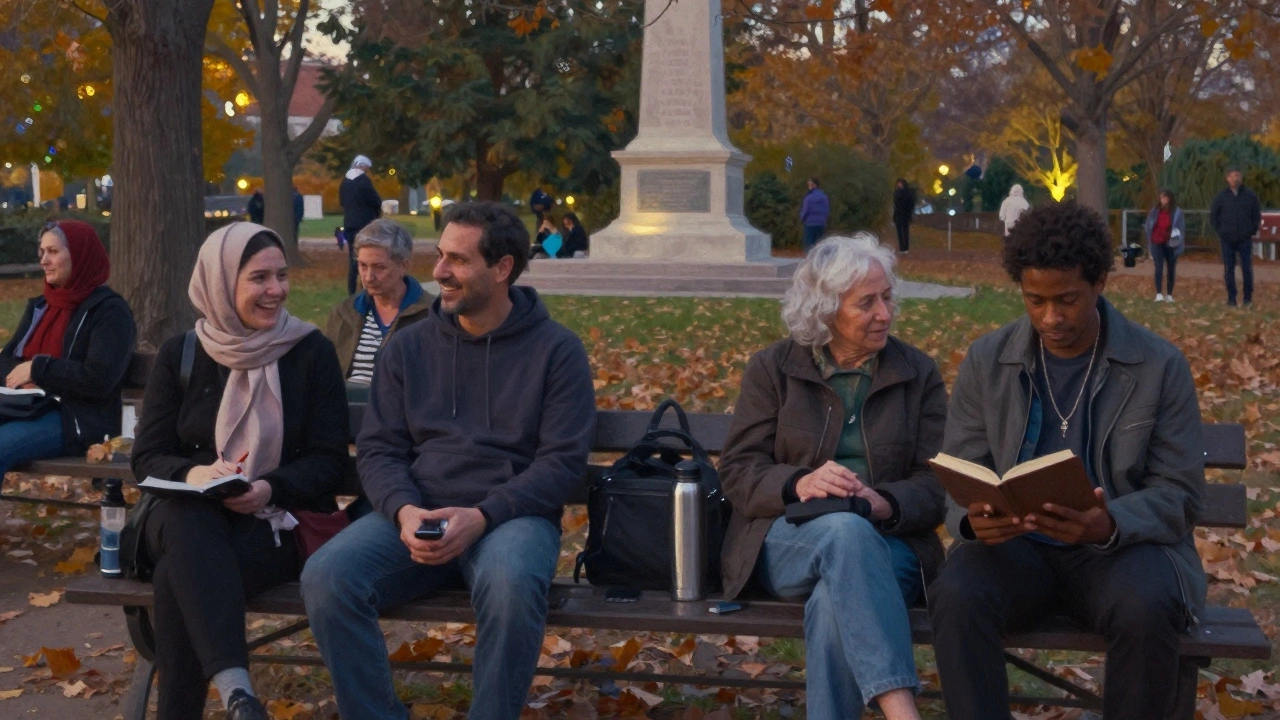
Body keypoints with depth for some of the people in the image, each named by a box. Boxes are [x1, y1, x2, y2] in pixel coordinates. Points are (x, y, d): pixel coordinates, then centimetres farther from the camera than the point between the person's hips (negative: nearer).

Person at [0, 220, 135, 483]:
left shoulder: (109, 310, -6)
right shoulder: (39, 305, 19)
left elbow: (99, 379, -18)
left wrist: (38, 369, -13)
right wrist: (21, 378, -8)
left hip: (80, 420, -7)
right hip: (28, 409, 7)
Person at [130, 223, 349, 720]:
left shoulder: (312, 351, 3)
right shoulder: (179, 354, 7)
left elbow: (330, 461, -1)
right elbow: (147, 457, 4)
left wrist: (271, 489, -22)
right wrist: (191, 473, -20)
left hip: (277, 522, -1)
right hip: (190, 516, 2)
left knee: (180, 575, -35)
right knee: (187, 519, -39)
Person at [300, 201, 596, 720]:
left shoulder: (556, 349, 2)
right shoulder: (407, 347, 12)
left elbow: (563, 460, -5)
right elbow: (377, 449, 8)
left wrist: (482, 516, -19)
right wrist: (404, 509, -14)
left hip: (512, 514, -3)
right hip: (415, 515, 3)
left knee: (511, 583, -38)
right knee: (326, 575, -25)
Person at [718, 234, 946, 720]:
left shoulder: (918, 374, 11)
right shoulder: (773, 368, 9)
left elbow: (935, 484, 4)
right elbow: (738, 472, 2)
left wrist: (884, 503, -19)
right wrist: (798, 484, -20)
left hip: (886, 546, 1)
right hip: (789, 542, 0)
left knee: (835, 600, -36)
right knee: (845, 529, -38)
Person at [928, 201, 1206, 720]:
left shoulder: (1160, 365, -4)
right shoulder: (986, 361, 0)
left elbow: (1179, 493, -5)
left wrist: (1110, 525, -28)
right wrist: (973, 519, -25)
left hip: (1121, 543, -1)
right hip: (1014, 543, 1)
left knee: (1145, 612, -34)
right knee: (956, 598, -31)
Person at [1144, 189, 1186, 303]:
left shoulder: (1177, 212, -4)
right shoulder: (1155, 211, 3)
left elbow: (1181, 229, -4)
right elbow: (1149, 227, 9)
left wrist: (1179, 245, -12)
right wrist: (1149, 245, 6)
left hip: (1171, 245, -1)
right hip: (1157, 244, 1)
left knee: (1171, 269, 6)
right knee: (1159, 268, -11)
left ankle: (1170, 295, 13)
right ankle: (1159, 294, -15)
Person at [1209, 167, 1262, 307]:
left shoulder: (1250, 195, 0)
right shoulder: (1222, 196, 0)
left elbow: (1257, 215, 8)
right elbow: (1213, 215, 8)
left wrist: (1253, 231, 3)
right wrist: (1219, 231, 3)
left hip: (1245, 239, 0)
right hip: (1227, 240, 0)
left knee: (1247, 269, -1)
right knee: (1229, 270, 3)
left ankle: (1248, 298, 8)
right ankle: (1231, 298, 10)